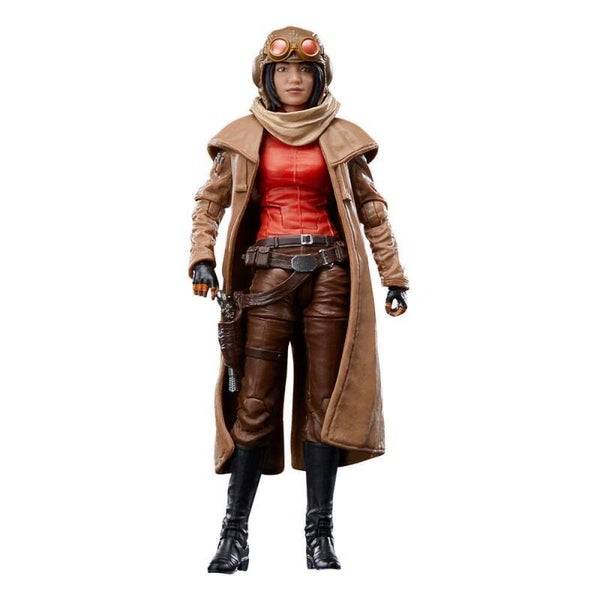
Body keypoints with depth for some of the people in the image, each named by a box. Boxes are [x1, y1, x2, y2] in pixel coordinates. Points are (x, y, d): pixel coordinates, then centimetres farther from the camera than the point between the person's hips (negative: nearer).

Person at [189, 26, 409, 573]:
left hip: (329, 274, 1)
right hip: (266, 273, -1)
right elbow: (211, 200, 12)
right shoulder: (243, 137, 8)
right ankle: (235, 532, 2)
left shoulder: (341, 138, 9)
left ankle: (320, 533, 7)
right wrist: (202, 257, -4)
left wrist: (394, 277, 9)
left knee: (325, 402, 1)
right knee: (255, 402, -4)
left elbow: (370, 208, 13)